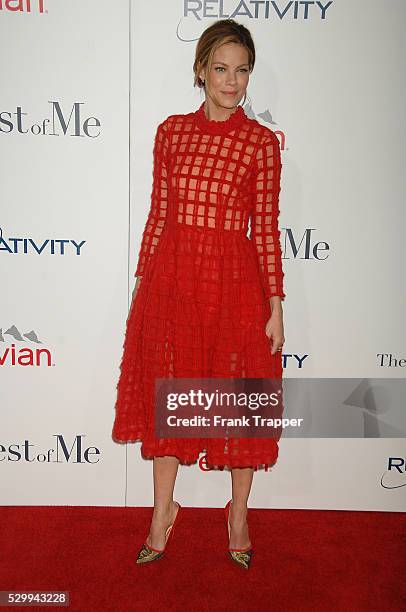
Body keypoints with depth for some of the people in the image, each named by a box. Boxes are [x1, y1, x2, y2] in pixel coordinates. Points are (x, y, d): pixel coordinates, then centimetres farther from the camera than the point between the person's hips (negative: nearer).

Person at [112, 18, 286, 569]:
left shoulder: (262, 142, -2)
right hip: (171, 276, 3)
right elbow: (158, 213, 7)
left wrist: (275, 307, -5)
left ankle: (238, 513, 31)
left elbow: (267, 228, -3)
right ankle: (164, 509, 32)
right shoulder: (171, 131, 5)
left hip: (234, 279, -2)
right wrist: (141, 282, 7)